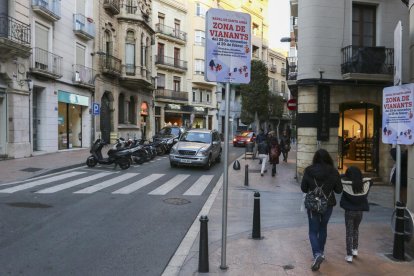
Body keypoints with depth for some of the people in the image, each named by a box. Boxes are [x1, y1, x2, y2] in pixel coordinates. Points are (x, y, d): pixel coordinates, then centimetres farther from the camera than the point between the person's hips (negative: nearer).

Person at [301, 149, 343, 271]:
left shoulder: (309, 170, -12)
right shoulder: (333, 171, -10)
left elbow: (303, 188, -5)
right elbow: (339, 189, -4)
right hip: (328, 204, 2)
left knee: (313, 231, 7)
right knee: (323, 228, 23)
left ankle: (317, 254, -13)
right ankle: (321, 252, 34)